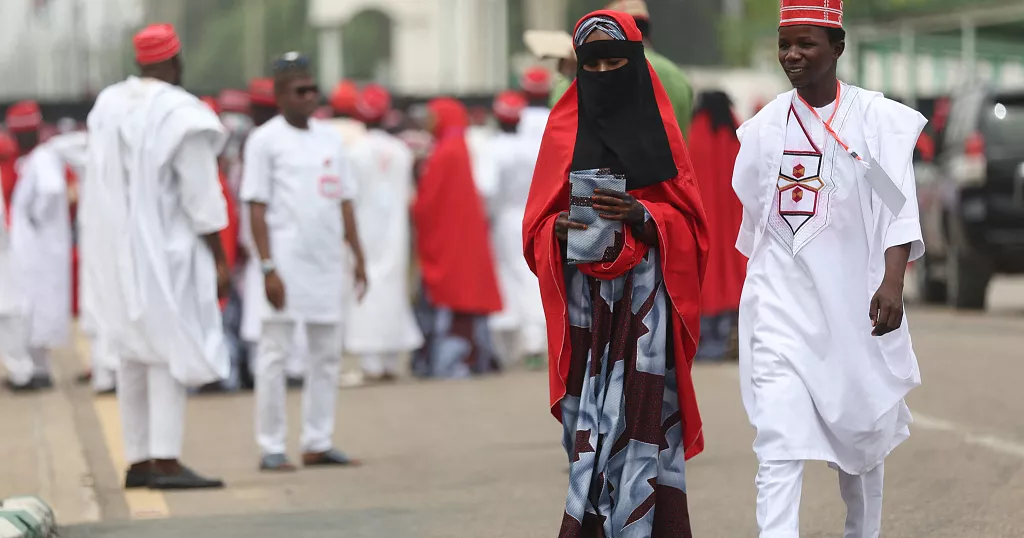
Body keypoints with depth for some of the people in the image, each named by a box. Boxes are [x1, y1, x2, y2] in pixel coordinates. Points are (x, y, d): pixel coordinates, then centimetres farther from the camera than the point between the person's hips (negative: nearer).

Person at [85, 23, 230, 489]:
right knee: (170, 352, -6)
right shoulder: (181, 115, -16)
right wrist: (218, 258, -9)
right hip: (167, 247, -7)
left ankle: (138, 462, 15)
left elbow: (100, 183, 7)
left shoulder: (106, 106, 4)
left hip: (117, 248, 7)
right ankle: (165, 462, -12)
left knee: (135, 354, 13)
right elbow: (200, 197, -15)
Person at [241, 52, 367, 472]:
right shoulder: (265, 140, -3)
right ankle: (271, 448, 0)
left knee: (328, 353, 7)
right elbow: (257, 208, -7)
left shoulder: (330, 138, 14)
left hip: (327, 263, 6)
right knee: (275, 352, -4)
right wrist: (267, 267, -15)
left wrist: (359, 258, 11)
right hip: (286, 260, -6)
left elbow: (344, 202, 16)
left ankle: (318, 443, 14)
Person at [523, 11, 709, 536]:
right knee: (589, 415, -5)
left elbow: (688, 220, 3)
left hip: (645, 294, -1)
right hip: (584, 296, 1)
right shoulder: (564, 129, 10)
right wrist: (560, 230, -15)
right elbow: (538, 223, 8)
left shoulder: (658, 126, 7)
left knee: (640, 411, -9)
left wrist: (641, 214, -17)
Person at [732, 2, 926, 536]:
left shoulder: (878, 118, -4)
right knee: (778, 442, -13)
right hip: (782, 301, 1)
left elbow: (898, 206, -11)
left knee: (861, 431, 12)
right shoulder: (765, 126, 6)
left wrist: (892, 281, -24)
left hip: (853, 299, -1)